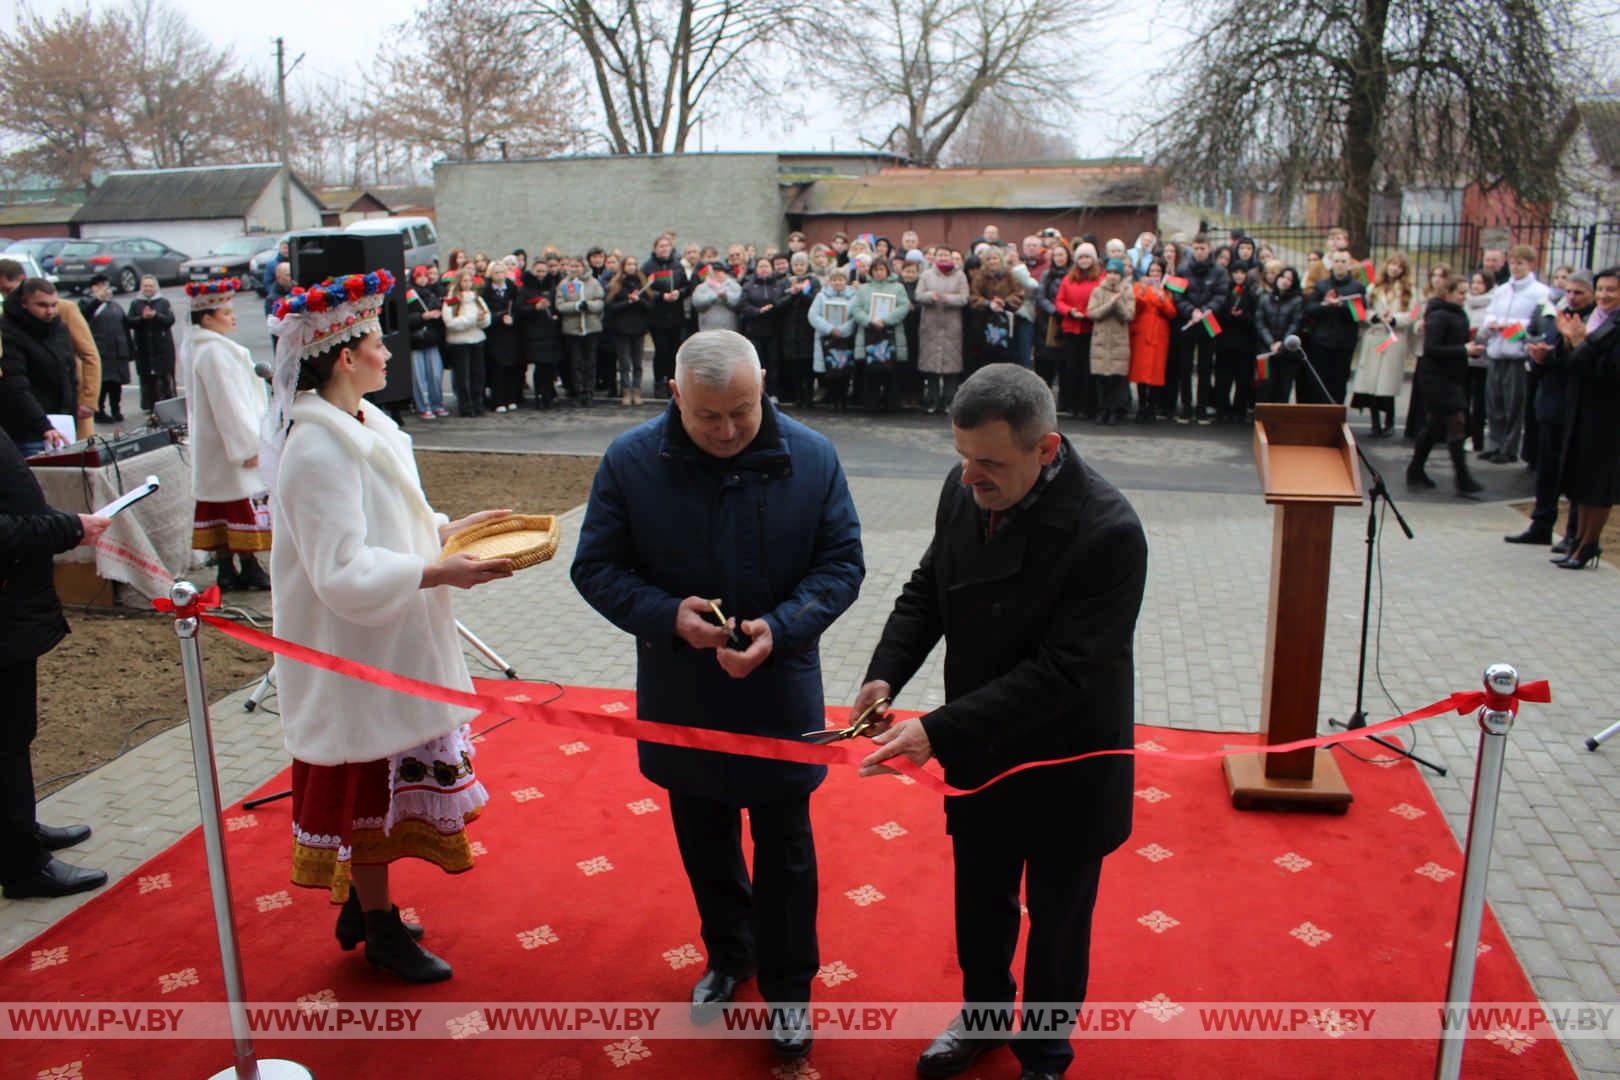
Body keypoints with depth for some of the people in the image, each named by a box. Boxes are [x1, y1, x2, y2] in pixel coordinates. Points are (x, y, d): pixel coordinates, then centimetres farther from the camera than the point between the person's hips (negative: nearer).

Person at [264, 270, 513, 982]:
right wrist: (439, 572, -31)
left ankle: (362, 904, 38)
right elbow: (343, 573, -28)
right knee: (368, 785, 6)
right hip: (356, 653, -10)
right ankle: (380, 928, 24)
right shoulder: (318, 449, -24)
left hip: (387, 643, 10)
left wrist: (450, 528, 4)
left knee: (384, 781, 20)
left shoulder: (359, 426, 6)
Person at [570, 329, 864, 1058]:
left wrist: (781, 627, -23)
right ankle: (728, 954, 46)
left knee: (784, 847, 13)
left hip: (779, 689, -1)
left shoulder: (811, 458, -12)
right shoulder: (630, 461, -12)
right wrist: (666, 616, -24)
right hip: (680, 695, 2)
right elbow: (596, 567, -6)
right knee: (705, 839, 21)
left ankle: (788, 983, 34)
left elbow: (842, 561, -6)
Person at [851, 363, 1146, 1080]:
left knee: (1056, 916, 19)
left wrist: (939, 730, -33)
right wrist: (885, 674, -13)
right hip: (979, 751, 5)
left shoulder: (1107, 532, -30)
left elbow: (1059, 673, -30)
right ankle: (984, 1010, 54)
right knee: (979, 899, 26)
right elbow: (927, 589, 4)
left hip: (1064, 766, -5)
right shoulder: (965, 489, -11)